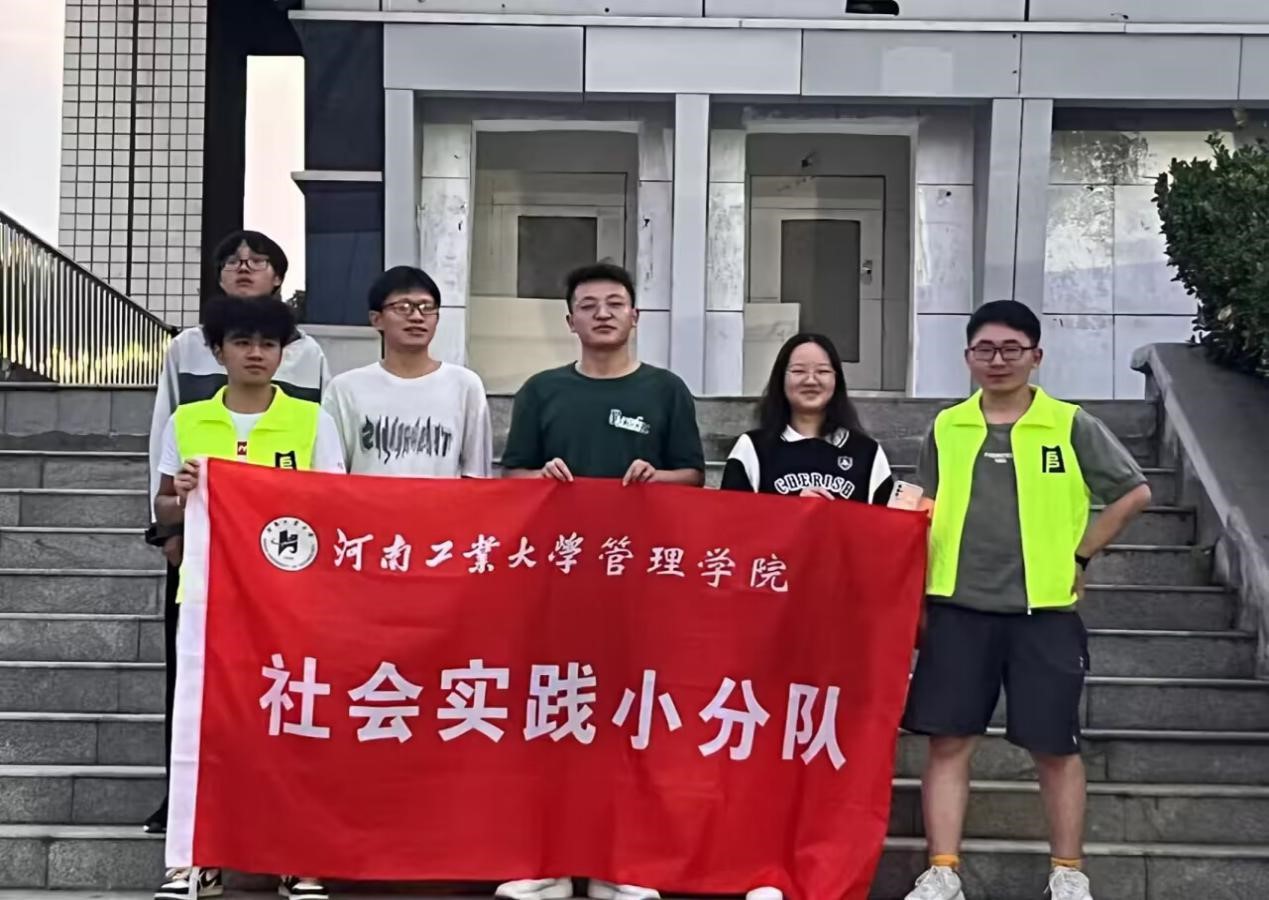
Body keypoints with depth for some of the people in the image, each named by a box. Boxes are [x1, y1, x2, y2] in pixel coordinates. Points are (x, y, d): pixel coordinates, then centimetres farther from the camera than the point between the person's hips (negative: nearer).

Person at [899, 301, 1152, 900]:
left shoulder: (1071, 426, 0)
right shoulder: (946, 428, 7)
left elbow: (1134, 493, 4)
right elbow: (923, 521, 13)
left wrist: (1080, 554, 0)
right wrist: (914, 600, 8)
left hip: (1044, 609, -2)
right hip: (958, 608, 2)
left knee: (1054, 745, 5)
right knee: (948, 740, 0)